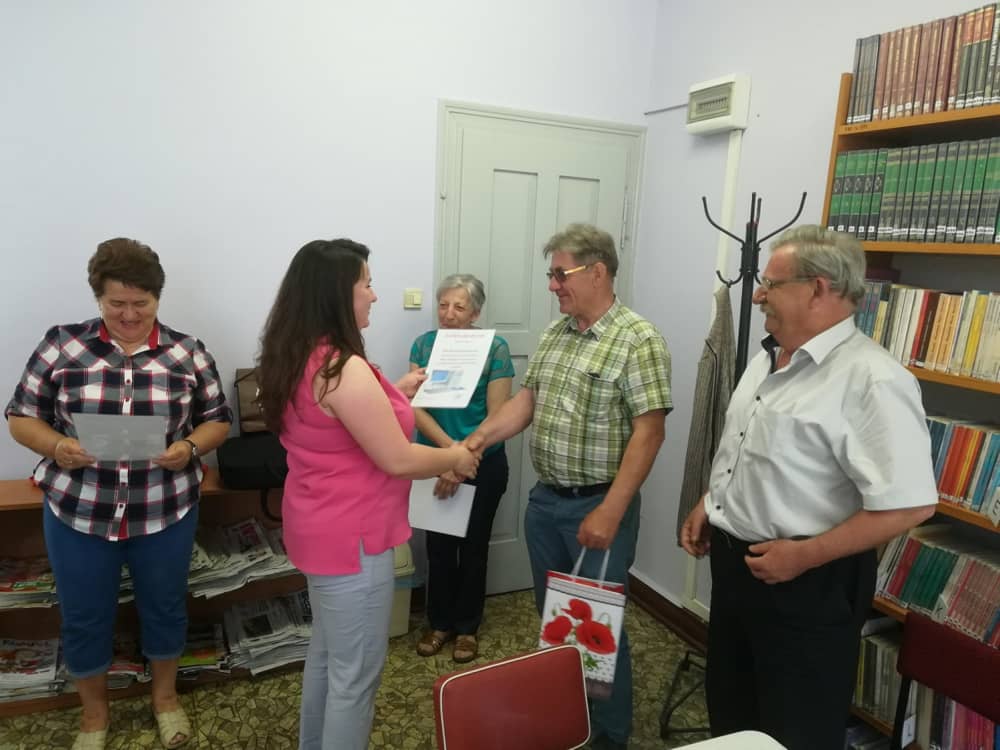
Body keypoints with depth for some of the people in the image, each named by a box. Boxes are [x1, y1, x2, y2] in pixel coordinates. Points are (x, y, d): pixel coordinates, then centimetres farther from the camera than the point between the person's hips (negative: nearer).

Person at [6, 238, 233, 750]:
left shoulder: (188, 353, -4)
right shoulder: (61, 346, -4)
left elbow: (218, 419, 1)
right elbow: (21, 416, 1)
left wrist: (189, 447, -19)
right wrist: (56, 446, -19)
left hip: (165, 512, 0)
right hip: (78, 512, 1)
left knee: (165, 606, 17)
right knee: (83, 616, 15)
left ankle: (165, 695, 42)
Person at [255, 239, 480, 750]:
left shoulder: (296, 359, 4)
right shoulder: (342, 368, -26)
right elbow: (398, 460, -23)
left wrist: (394, 393, 18)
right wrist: (455, 458, -6)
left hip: (321, 529, 10)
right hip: (350, 538, -10)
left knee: (326, 652, 26)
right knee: (356, 673, 7)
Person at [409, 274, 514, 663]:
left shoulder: (494, 348, -13)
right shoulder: (424, 344, -4)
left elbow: (496, 418, -14)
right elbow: (416, 407, -9)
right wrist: (450, 447, -23)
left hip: (483, 465, -2)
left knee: (473, 545, 12)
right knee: (439, 544, 13)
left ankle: (467, 627, 31)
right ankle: (439, 622, 33)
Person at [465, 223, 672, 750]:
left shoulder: (638, 339, -15)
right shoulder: (554, 333, 8)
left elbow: (648, 431, -20)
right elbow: (528, 398, 11)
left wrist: (610, 512, -24)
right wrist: (478, 438, -3)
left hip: (597, 505, -7)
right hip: (544, 499, 7)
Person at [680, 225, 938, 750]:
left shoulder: (872, 379, -22)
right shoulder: (768, 359, 6)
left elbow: (909, 504, -26)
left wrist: (804, 555, -23)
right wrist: (707, 506, 10)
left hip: (805, 583, -8)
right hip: (733, 562, 8)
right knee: (730, 708, 25)